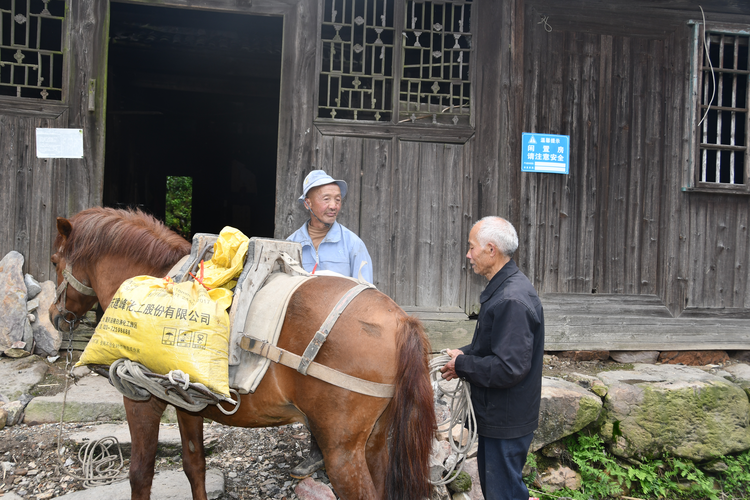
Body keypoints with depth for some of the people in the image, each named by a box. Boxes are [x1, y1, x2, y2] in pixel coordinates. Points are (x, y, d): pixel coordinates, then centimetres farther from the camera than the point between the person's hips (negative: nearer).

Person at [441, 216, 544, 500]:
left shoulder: (512, 300, -26)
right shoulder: (505, 288, 8)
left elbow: (509, 368, -30)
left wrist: (462, 366, -17)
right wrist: (464, 353, 4)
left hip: (506, 422, -10)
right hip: (496, 414, 10)